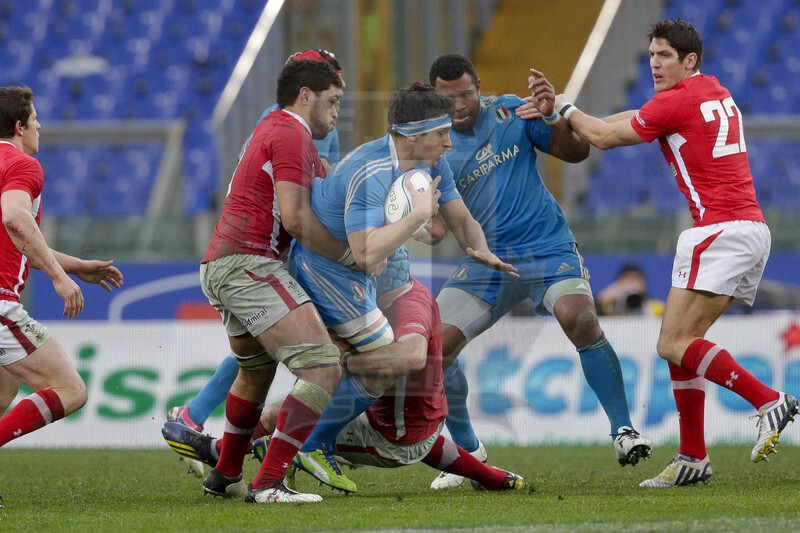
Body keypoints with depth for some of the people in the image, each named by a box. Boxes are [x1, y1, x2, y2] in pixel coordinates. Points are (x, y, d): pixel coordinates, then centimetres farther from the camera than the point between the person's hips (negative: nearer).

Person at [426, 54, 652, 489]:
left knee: (580, 320, -29)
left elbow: (576, 152, 2)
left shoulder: (512, 112, 0)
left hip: (548, 249, -2)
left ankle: (623, 431, -18)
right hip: (485, 260, 2)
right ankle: (468, 452, 12)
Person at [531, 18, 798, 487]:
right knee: (682, 343, 10)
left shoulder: (679, 101, -9)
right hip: (753, 228, 10)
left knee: (674, 344, -13)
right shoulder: (716, 92, 19)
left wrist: (564, 109, 17)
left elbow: (605, 137, 0)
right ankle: (693, 458, 8)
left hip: (720, 230, -10)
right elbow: (639, 118, 25)